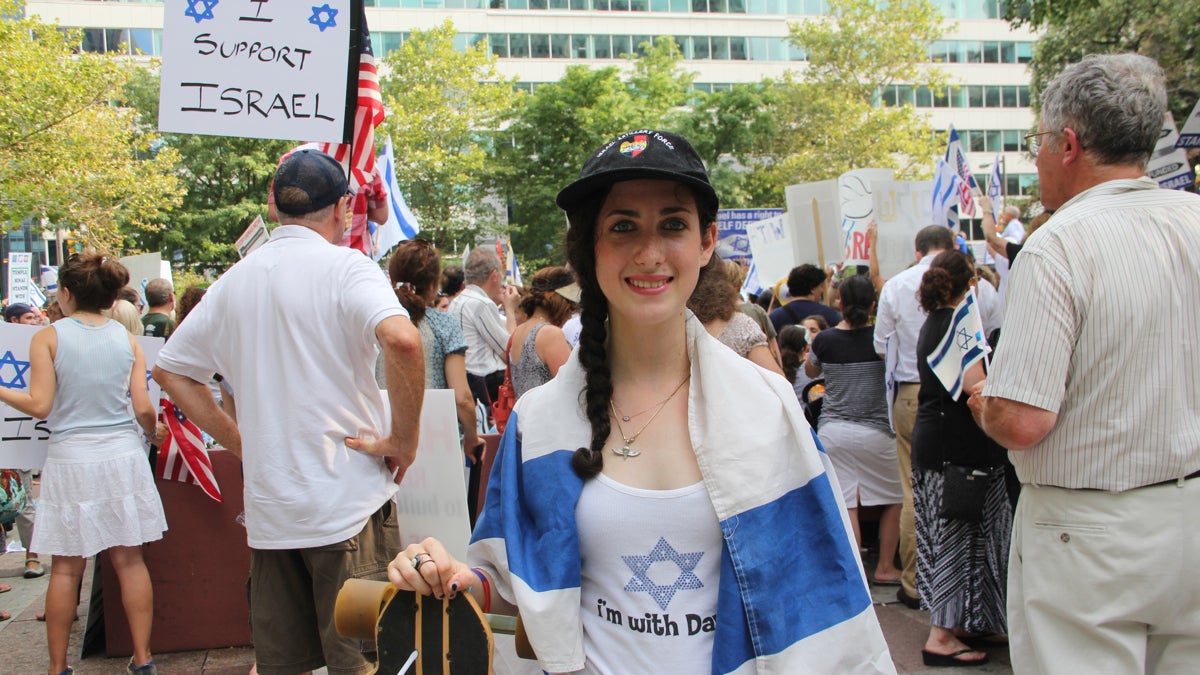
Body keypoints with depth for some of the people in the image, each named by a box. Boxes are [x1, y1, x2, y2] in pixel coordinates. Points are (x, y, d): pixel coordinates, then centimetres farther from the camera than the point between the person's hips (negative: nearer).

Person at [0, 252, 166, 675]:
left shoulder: (47, 338, -4)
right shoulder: (127, 339, 4)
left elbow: (40, 406, -8)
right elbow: (143, 408, 0)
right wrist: (152, 433, 20)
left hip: (70, 461, -2)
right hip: (122, 455, 2)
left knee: (66, 568, 6)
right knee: (130, 560, 7)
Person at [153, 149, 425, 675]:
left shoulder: (235, 280, 10)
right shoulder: (344, 266, -9)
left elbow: (169, 369, 19)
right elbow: (402, 339, -28)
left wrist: (241, 443, 14)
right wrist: (403, 439, -16)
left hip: (267, 508, 6)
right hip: (347, 503, -6)